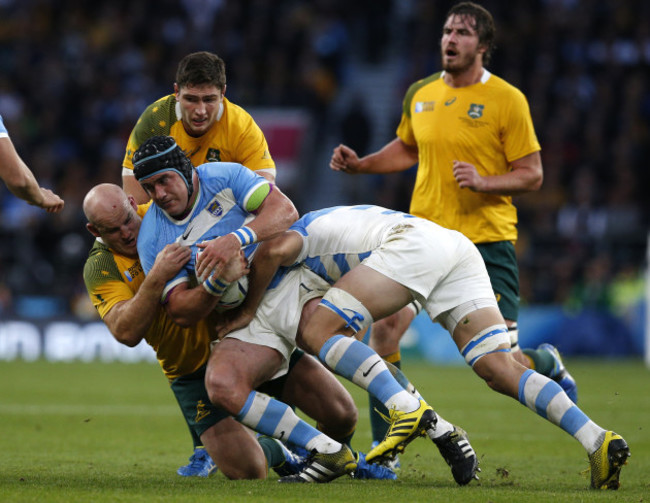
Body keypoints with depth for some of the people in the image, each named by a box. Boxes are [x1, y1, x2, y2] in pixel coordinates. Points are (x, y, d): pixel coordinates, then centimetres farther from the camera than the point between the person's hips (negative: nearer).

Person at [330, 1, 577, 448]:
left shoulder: (507, 100, -6)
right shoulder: (420, 94, 7)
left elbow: (532, 175, -4)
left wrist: (483, 182, -21)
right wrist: (359, 164, 11)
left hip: (487, 239, -4)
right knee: (384, 326, -13)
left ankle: (547, 363, 31)